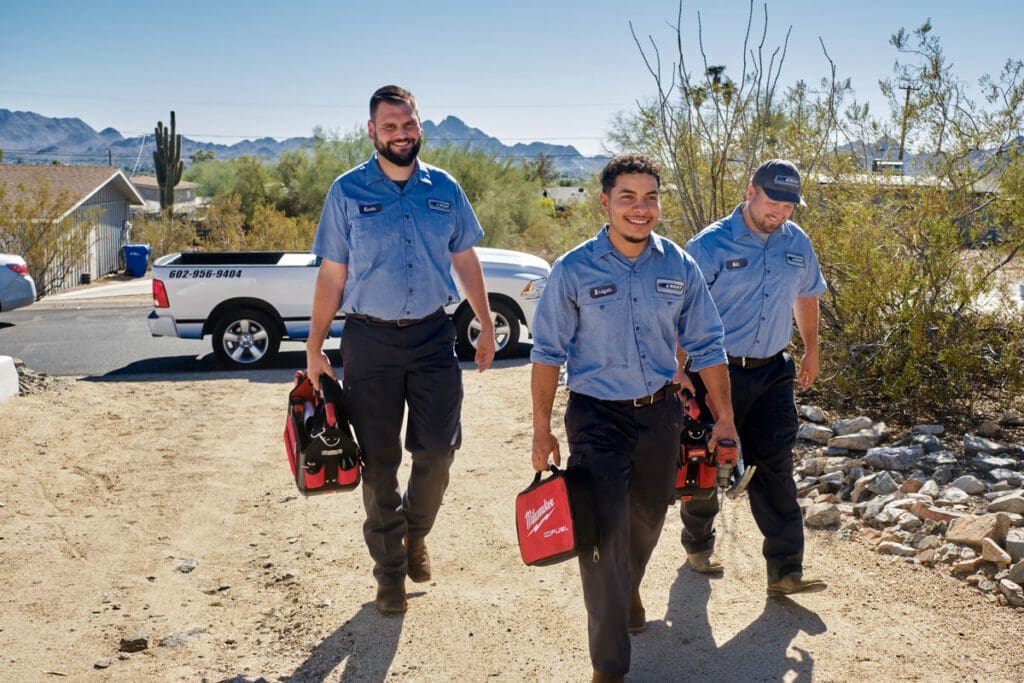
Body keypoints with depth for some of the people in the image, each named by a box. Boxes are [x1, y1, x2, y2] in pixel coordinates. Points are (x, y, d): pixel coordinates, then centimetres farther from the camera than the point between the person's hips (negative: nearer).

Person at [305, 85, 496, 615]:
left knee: (438, 448, -2)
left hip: (433, 337, 2)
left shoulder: (444, 189, 6)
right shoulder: (348, 192, 0)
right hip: (369, 340, -2)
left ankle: (415, 533, 28)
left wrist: (486, 326, 12)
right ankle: (389, 569, 21)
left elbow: (465, 259, 13)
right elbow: (332, 274, 0)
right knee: (379, 462, 5)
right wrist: (314, 347, -1)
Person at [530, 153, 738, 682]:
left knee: (648, 519, 21)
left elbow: (706, 346, 5)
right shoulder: (573, 271, -11)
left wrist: (725, 417, 4)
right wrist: (542, 431, -6)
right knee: (605, 534, -6)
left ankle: (629, 591, 54)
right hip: (597, 418, -3)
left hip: (660, 412, 4)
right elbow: (547, 354, -5)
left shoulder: (679, 266, -2)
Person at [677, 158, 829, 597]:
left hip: (772, 374, 4)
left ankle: (785, 570, 5)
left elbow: (806, 296, 21)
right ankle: (698, 543, 34)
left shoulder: (797, 244, 4)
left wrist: (811, 351, 25)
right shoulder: (710, 245, -13)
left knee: (775, 469, 1)